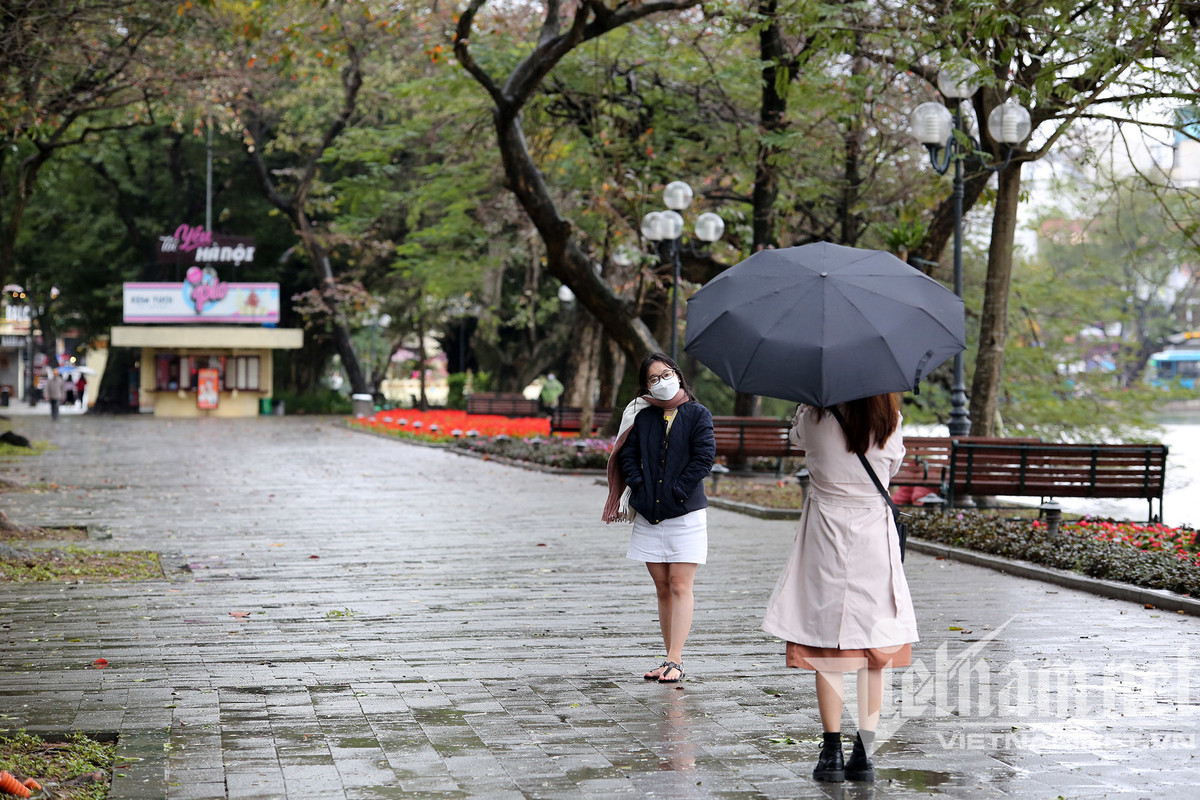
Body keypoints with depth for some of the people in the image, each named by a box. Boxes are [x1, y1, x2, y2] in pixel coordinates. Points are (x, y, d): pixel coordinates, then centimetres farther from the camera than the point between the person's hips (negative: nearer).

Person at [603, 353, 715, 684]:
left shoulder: (698, 415, 0)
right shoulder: (642, 416, 10)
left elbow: (704, 457, -8)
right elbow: (627, 453, 6)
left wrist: (676, 492, -12)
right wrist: (640, 489, -7)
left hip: (685, 514, -4)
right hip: (648, 515, 4)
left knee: (679, 586, -7)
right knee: (662, 588, 7)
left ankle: (675, 661, -8)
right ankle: (671, 660, 13)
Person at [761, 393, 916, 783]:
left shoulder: (815, 416, -10)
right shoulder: (889, 422, -5)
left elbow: (796, 437, 12)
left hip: (826, 537, -1)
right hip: (874, 538, 1)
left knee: (827, 648, 5)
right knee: (874, 650, 8)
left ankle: (832, 752, 5)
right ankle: (864, 752, 8)